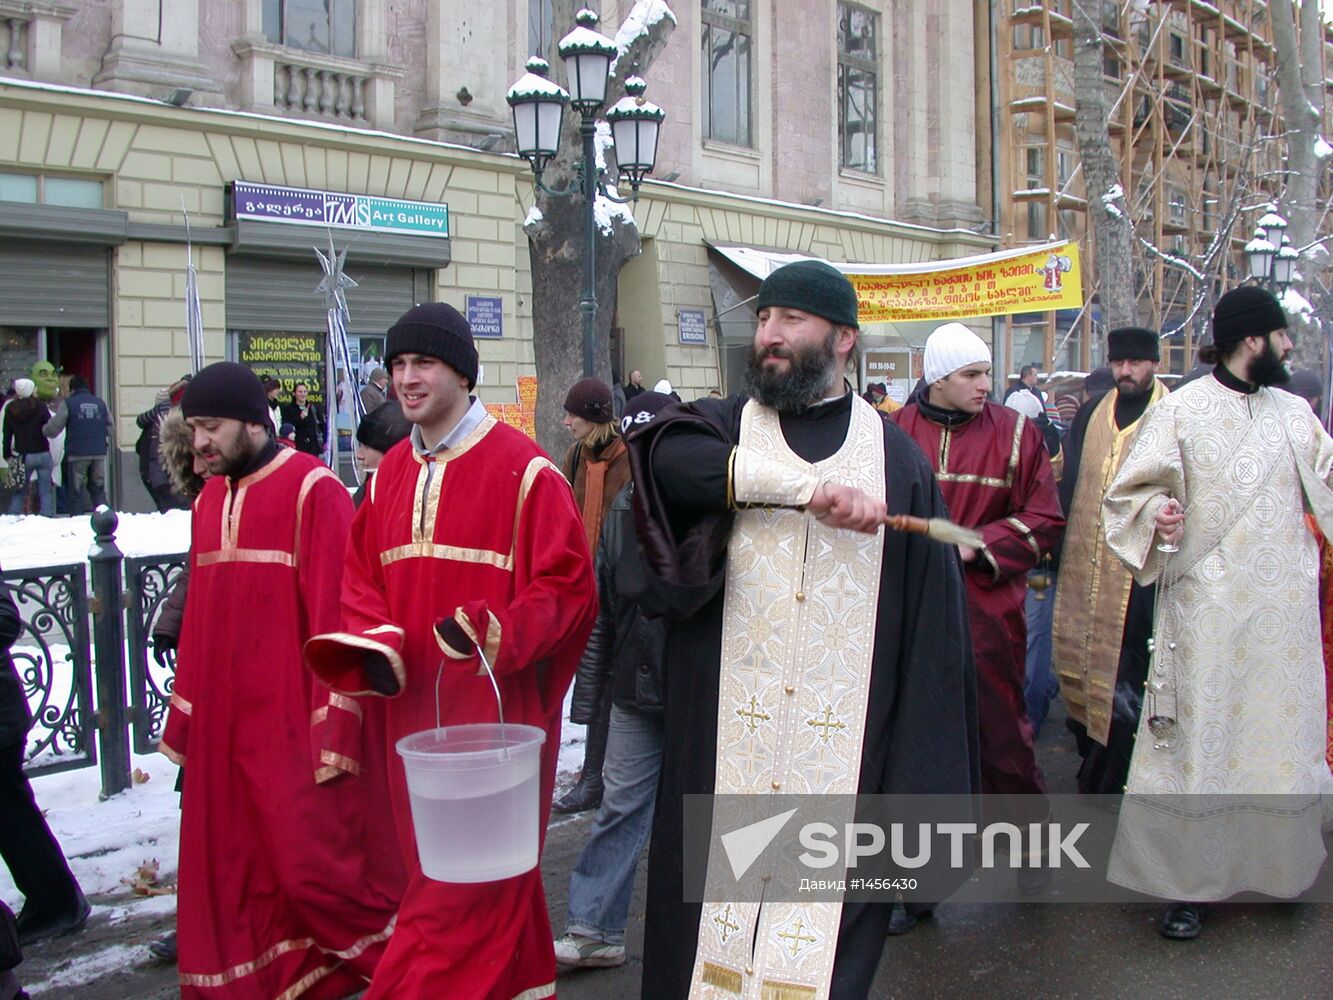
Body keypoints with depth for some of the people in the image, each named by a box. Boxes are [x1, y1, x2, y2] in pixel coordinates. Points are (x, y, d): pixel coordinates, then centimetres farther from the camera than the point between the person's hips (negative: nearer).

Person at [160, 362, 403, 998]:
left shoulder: (313, 491, -10)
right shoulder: (209, 500, 13)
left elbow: (335, 611, -14)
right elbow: (199, 618, 17)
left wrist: (334, 730, -17)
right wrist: (185, 720, 14)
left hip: (295, 724, -7)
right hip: (223, 725, 7)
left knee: (314, 864, -3)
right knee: (235, 875, 11)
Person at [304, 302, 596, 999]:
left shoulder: (523, 469, -9)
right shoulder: (390, 474, 12)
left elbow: (565, 587, -10)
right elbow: (360, 578, 13)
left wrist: (492, 634, -23)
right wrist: (375, 645, -5)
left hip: (496, 708, -7)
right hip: (414, 711, 7)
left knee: (467, 881, -4)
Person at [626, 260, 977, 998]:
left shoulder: (896, 458, 4)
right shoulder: (721, 427, 6)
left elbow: (932, 625, 1)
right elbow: (665, 455, -19)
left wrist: (921, 778, -4)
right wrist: (810, 486, -27)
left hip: (845, 758, -1)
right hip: (721, 752, 1)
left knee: (825, 938, 5)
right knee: (709, 925, 7)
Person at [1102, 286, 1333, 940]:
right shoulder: (1179, 411, -4)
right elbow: (1134, 492, -6)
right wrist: (1157, 515, -25)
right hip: (1207, 608, -4)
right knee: (1201, 736, 0)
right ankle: (1188, 881, 9)